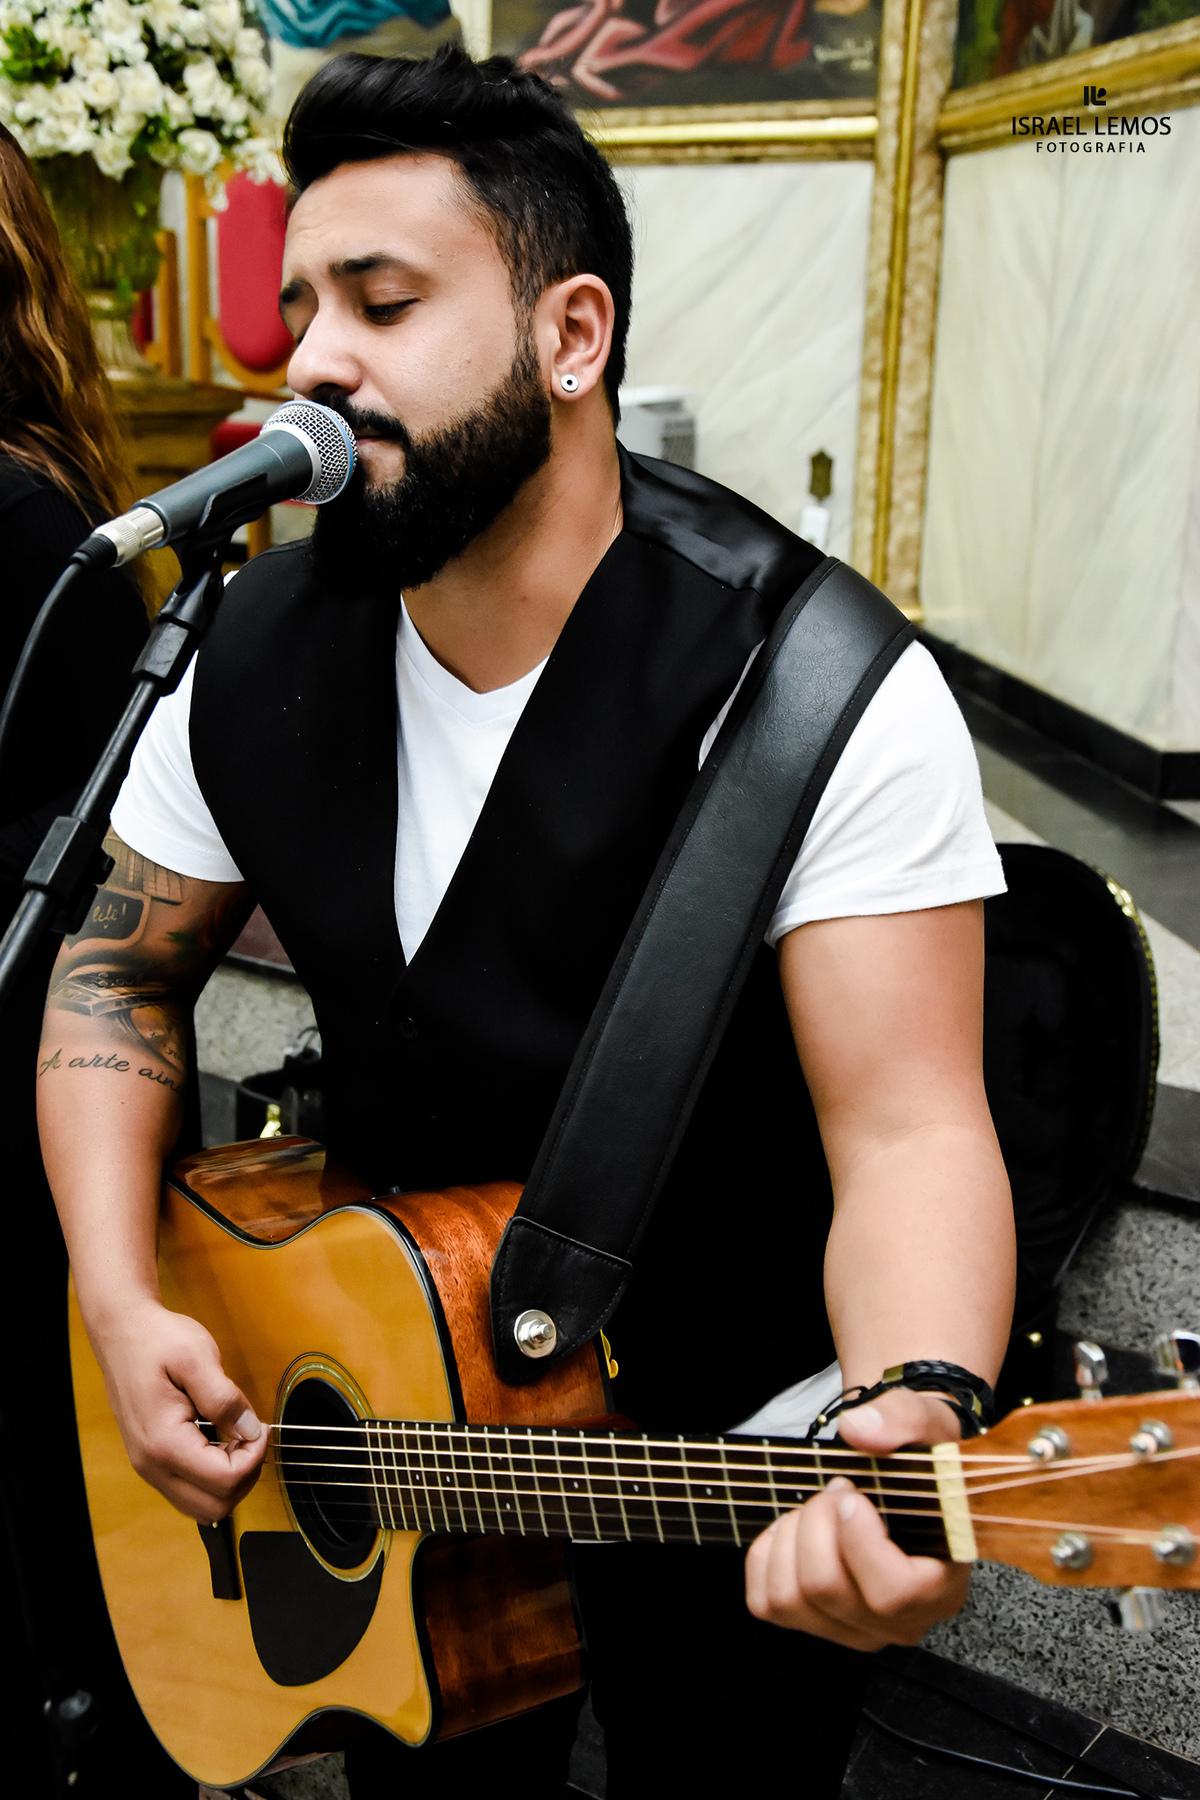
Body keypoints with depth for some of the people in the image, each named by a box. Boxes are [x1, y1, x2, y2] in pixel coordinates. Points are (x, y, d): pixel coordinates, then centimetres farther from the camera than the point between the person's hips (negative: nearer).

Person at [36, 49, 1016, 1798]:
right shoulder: (260, 651, -8)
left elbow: (907, 1127, -27)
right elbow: (124, 971, 2)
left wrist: (913, 1427, -47)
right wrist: (123, 1300, -10)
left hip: (733, 1451, -4)